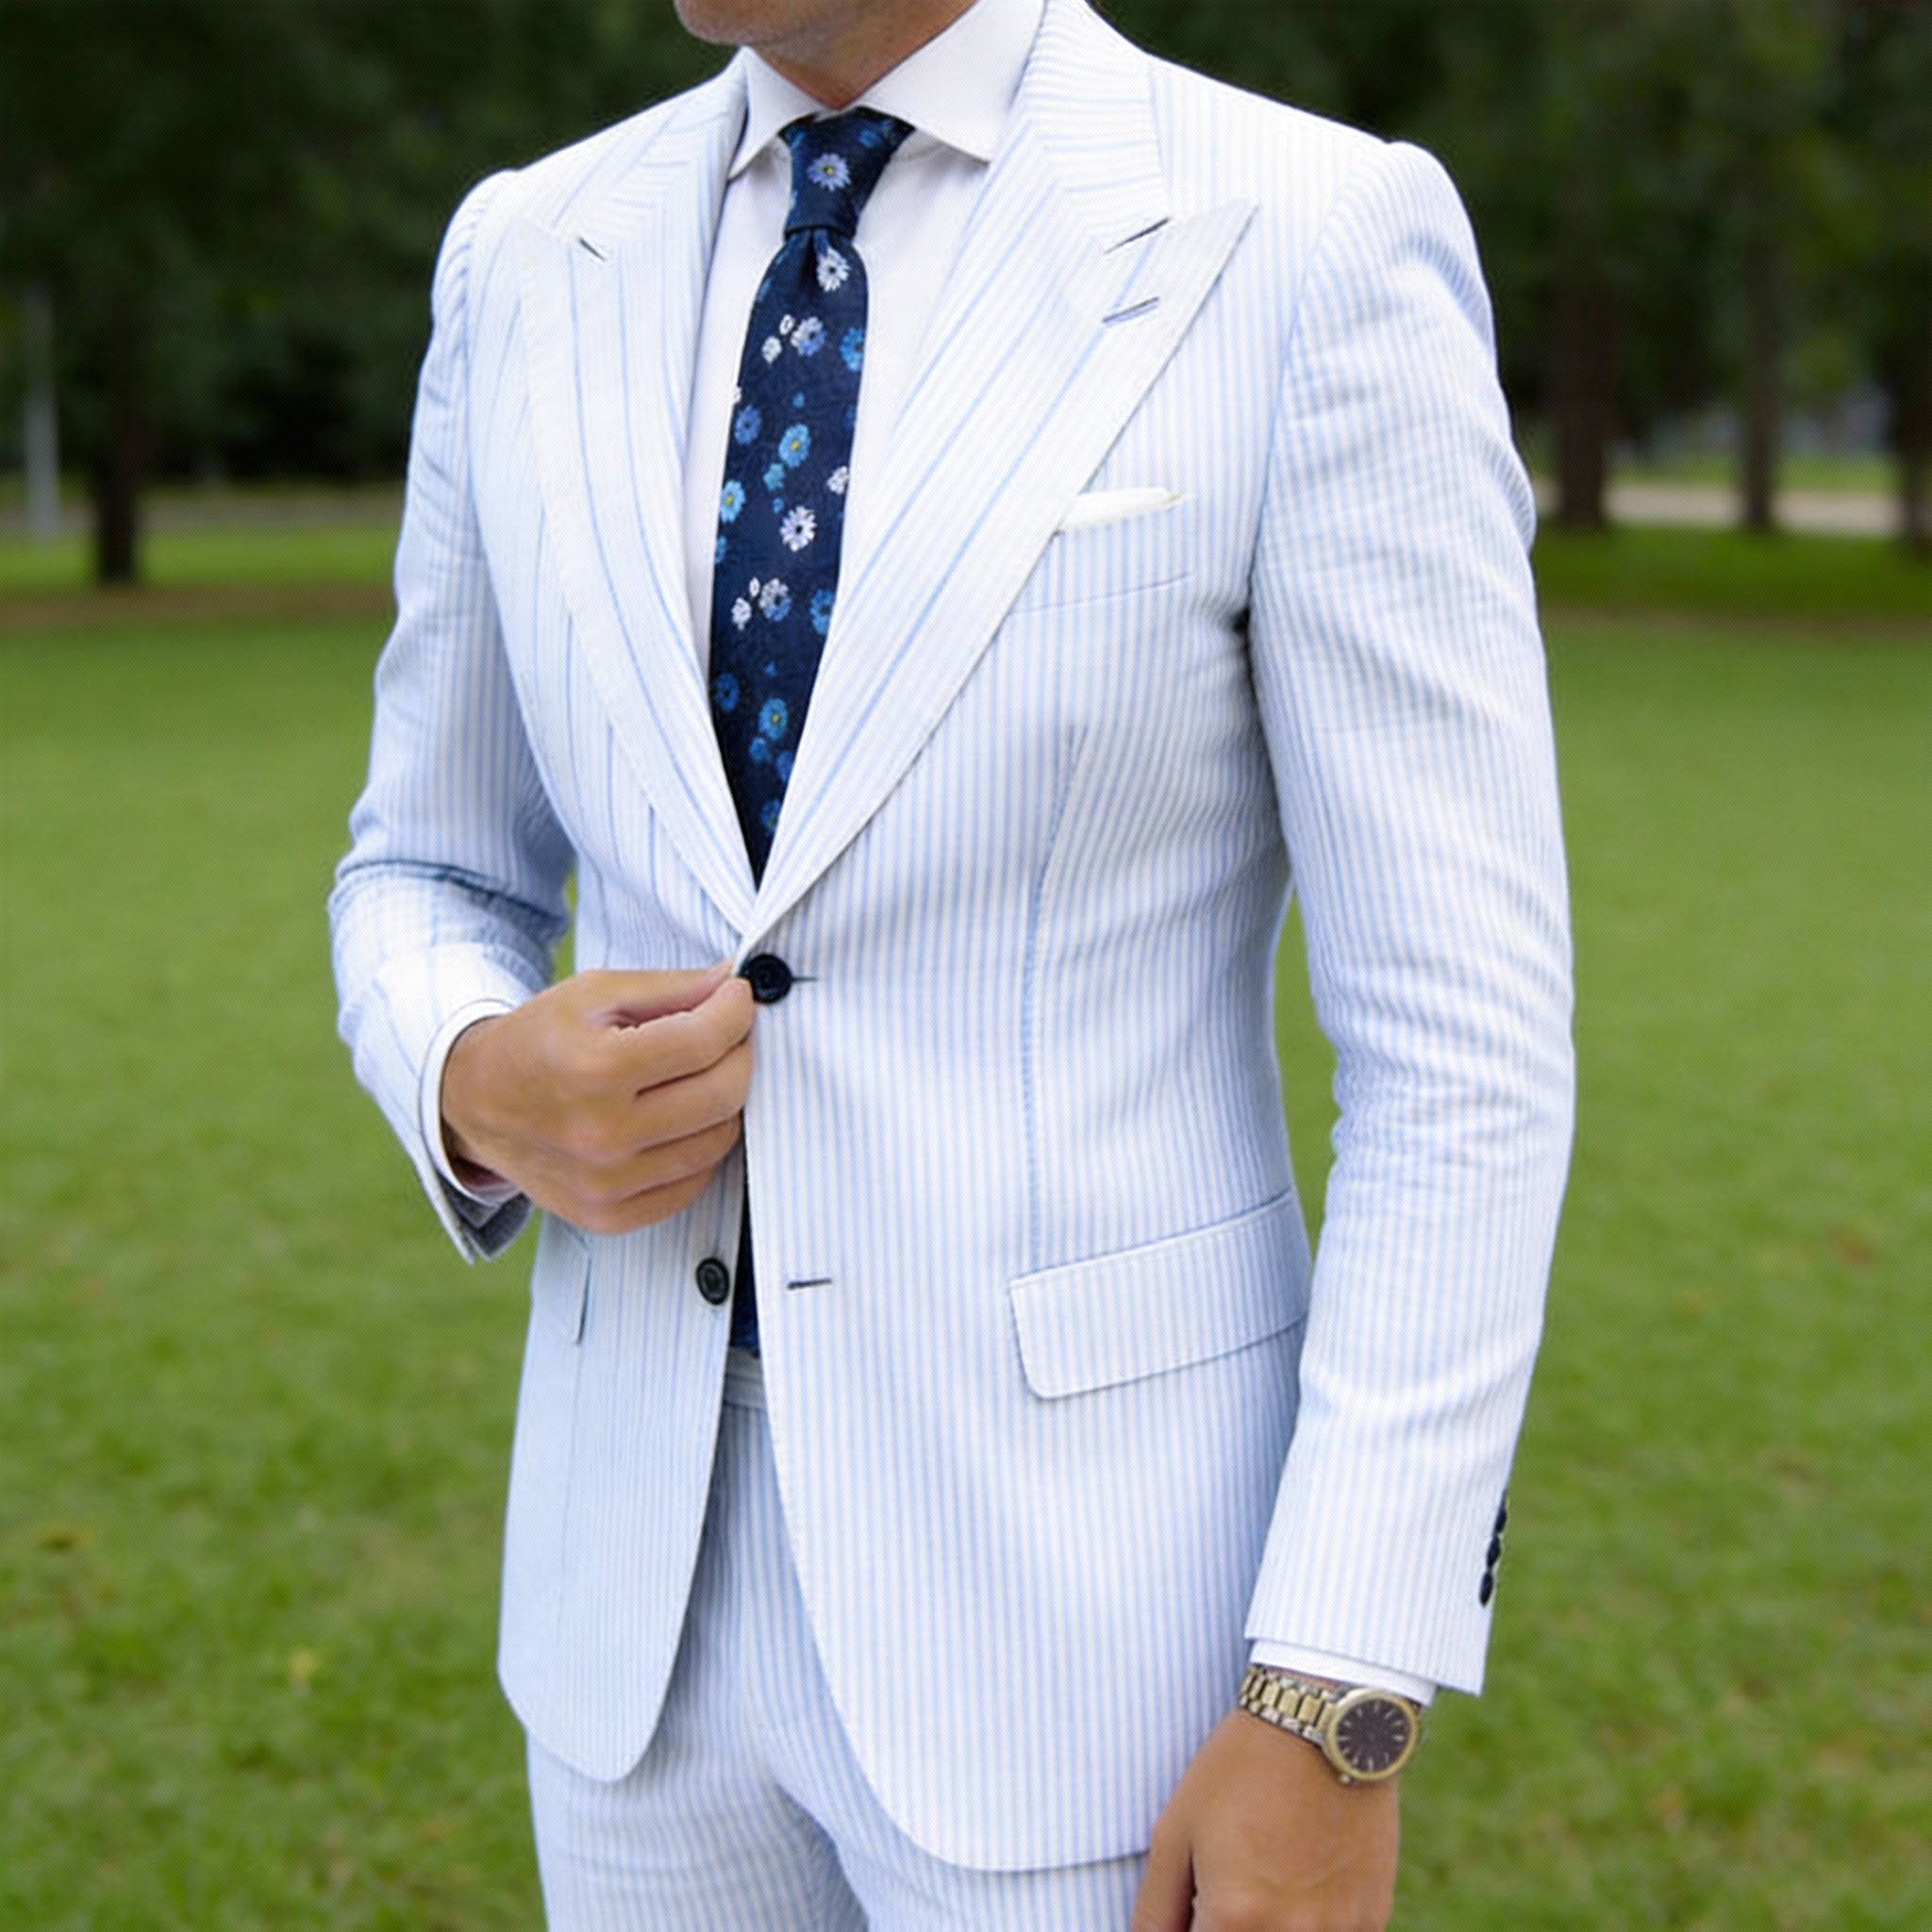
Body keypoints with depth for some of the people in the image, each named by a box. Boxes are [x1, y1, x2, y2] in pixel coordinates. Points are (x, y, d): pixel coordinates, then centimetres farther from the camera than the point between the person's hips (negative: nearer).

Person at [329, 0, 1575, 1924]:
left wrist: (1337, 1720, -15)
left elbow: (1462, 1040, -12)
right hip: (661, 1570, 5)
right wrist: (488, 1096, -12)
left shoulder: (1316, 254, -12)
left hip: (1101, 1594, -5)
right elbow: (433, 890, 13)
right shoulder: (538, 266, 3)